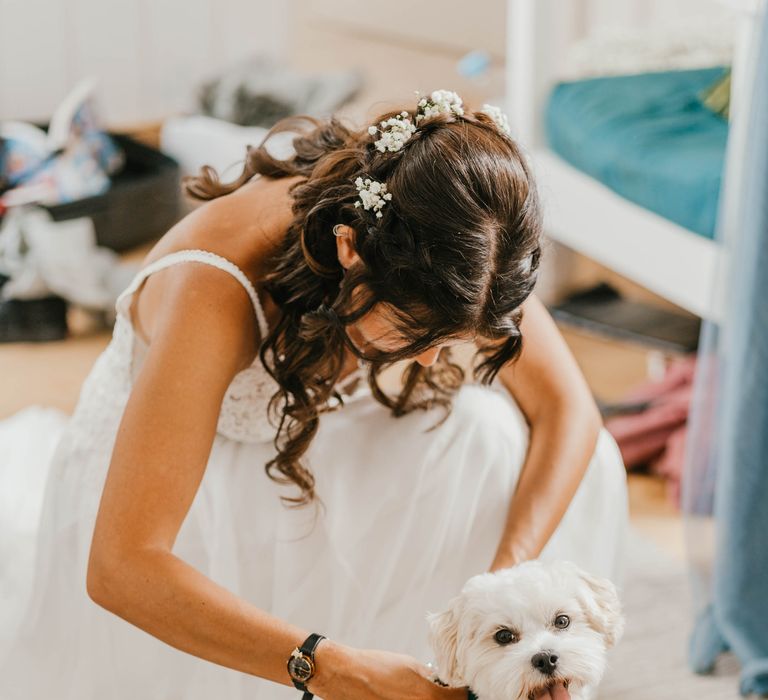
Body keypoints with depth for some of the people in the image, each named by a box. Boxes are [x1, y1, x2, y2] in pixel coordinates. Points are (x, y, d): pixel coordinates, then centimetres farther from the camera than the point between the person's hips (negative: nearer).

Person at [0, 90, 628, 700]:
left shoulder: (453, 245, -25)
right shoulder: (214, 288, -40)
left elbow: (568, 409, -17)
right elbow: (119, 568, -43)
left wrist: (507, 581, -33)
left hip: (312, 439, 4)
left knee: (505, 443, -22)